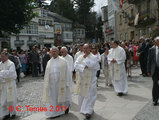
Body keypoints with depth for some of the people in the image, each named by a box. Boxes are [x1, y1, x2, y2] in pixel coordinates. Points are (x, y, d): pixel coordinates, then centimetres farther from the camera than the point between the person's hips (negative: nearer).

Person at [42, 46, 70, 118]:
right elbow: (46, 74, 10)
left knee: (60, 97, 5)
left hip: (60, 83, -4)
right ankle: (54, 113, 20)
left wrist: (67, 83, -6)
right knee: (52, 98, 7)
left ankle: (66, 105, 34)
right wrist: (46, 84, 7)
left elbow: (66, 72, -3)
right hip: (51, 83, 4)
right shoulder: (49, 62, 8)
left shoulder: (63, 61, -3)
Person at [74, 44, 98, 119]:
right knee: (81, 94, 12)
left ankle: (88, 111, 1)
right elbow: (76, 65, -4)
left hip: (90, 79, -5)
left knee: (89, 95, -4)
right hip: (82, 79, 5)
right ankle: (83, 109, 29)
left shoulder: (93, 57, -7)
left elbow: (92, 65, -22)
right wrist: (84, 66, -17)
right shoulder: (80, 57, 7)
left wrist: (86, 58, -13)